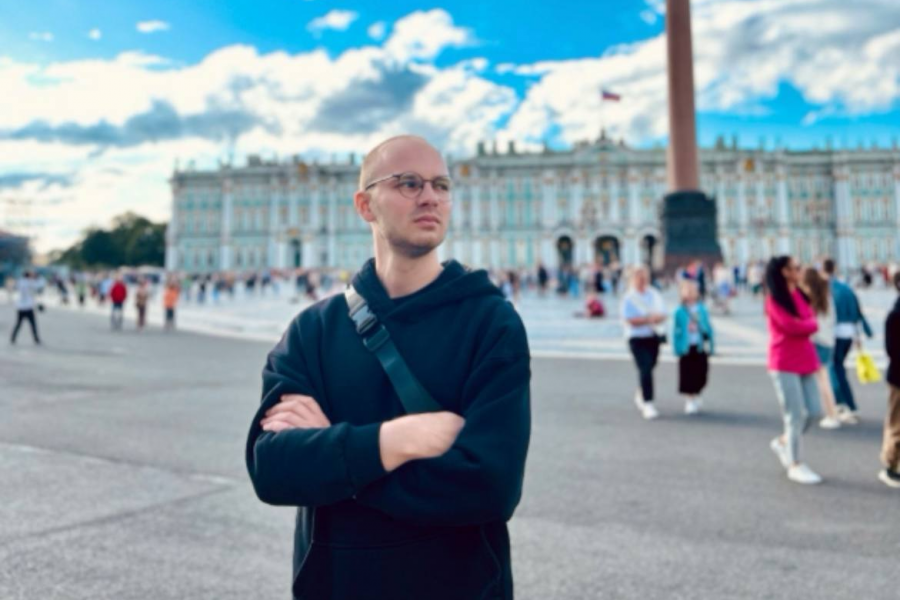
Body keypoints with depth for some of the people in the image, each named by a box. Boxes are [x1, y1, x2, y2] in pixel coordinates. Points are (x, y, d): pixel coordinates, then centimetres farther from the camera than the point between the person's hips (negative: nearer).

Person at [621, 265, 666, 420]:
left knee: (648, 368, 13)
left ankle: (640, 395, 37)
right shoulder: (629, 298, -7)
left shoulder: (654, 295, 9)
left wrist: (657, 318, -13)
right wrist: (649, 319, -17)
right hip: (637, 339, -5)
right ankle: (647, 404, -10)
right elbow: (630, 320, -15)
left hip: (653, 337, 5)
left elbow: (662, 314, 9)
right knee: (645, 370, -14)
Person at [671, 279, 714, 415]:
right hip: (686, 348, -3)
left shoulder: (702, 310, 3)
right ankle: (689, 400, 15)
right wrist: (677, 348, -6)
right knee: (687, 376, 0)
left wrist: (710, 345, 5)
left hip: (701, 348, 3)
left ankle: (696, 396, 31)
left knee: (701, 376, 6)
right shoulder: (679, 312, -5)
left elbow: (708, 328, 8)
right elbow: (676, 331, -2)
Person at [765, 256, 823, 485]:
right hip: (784, 363, -7)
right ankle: (795, 465, 10)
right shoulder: (775, 299, -9)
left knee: (813, 411, 8)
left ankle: (783, 442, 30)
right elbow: (791, 326, -18)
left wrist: (804, 324, -13)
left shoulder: (800, 295, 12)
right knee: (795, 415, -3)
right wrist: (809, 323, -2)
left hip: (804, 361, 7)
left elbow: (811, 323, 6)